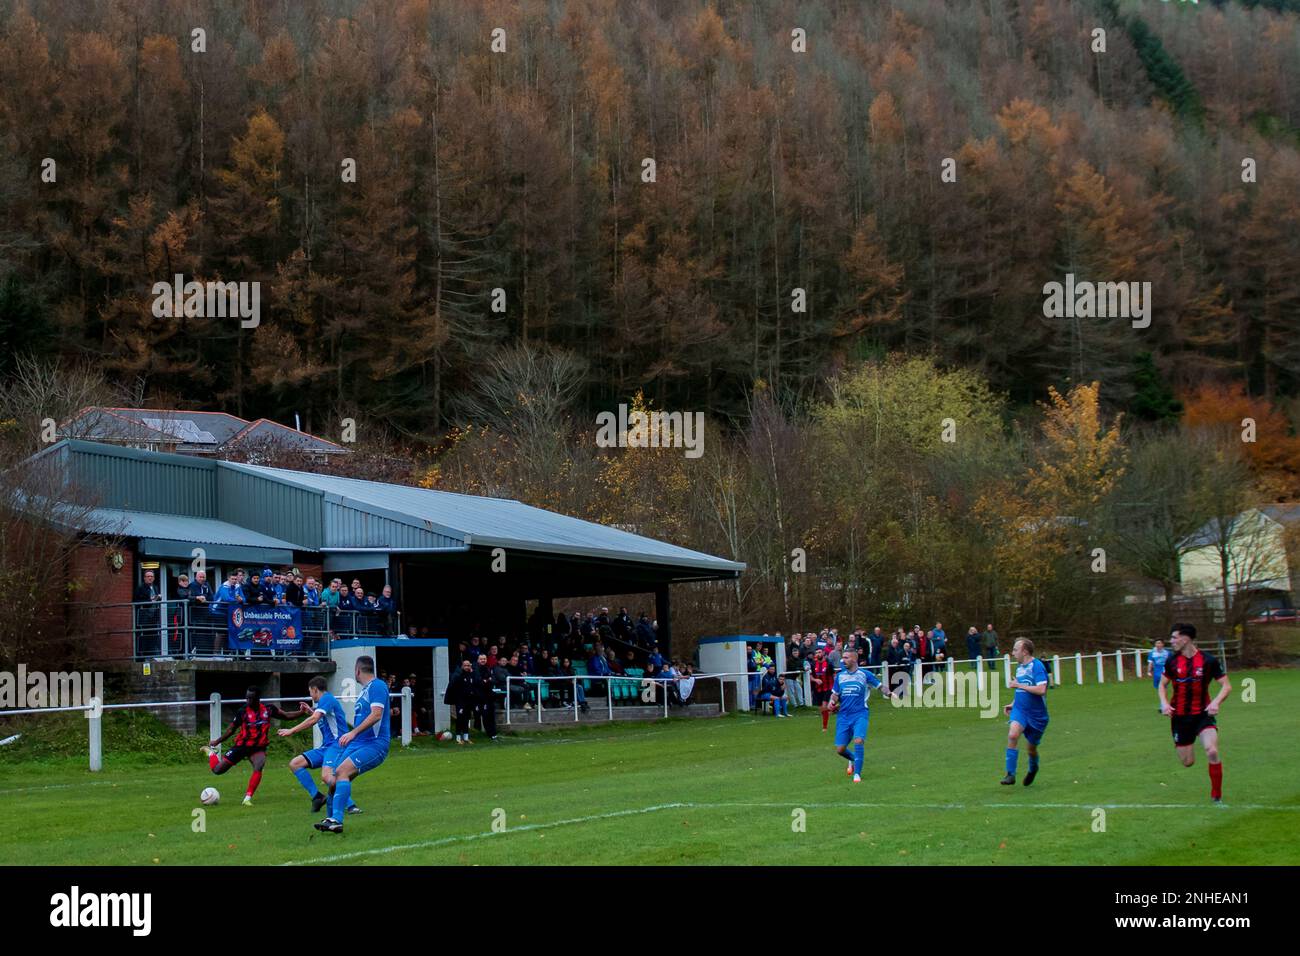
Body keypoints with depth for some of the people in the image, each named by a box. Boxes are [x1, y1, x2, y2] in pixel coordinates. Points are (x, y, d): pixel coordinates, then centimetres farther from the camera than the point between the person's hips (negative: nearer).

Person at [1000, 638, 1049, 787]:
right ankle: (1010, 774, -21)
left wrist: (1019, 685, -21)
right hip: (1020, 709, 5)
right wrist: (1013, 704, 11)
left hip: (1036, 714, -5)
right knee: (1012, 735, -23)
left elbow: (1041, 690, -27)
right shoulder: (1019, 666, 10)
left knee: (1031, 747, 10)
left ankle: (1033, 769, 44)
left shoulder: (1037, 666, -15)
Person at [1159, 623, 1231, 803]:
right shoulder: (1172, 661, 0)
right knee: (1187, 762, 4)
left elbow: (1226, 685, -4)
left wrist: (1216, 702, -22)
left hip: (1203, 714, -2)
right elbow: (1163, 685, 13)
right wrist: (1164, 703, -7)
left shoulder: (1209, 660, -8)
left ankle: (1217, 795, -8)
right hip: (1180, 716, 3)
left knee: (1212, 752, -25)